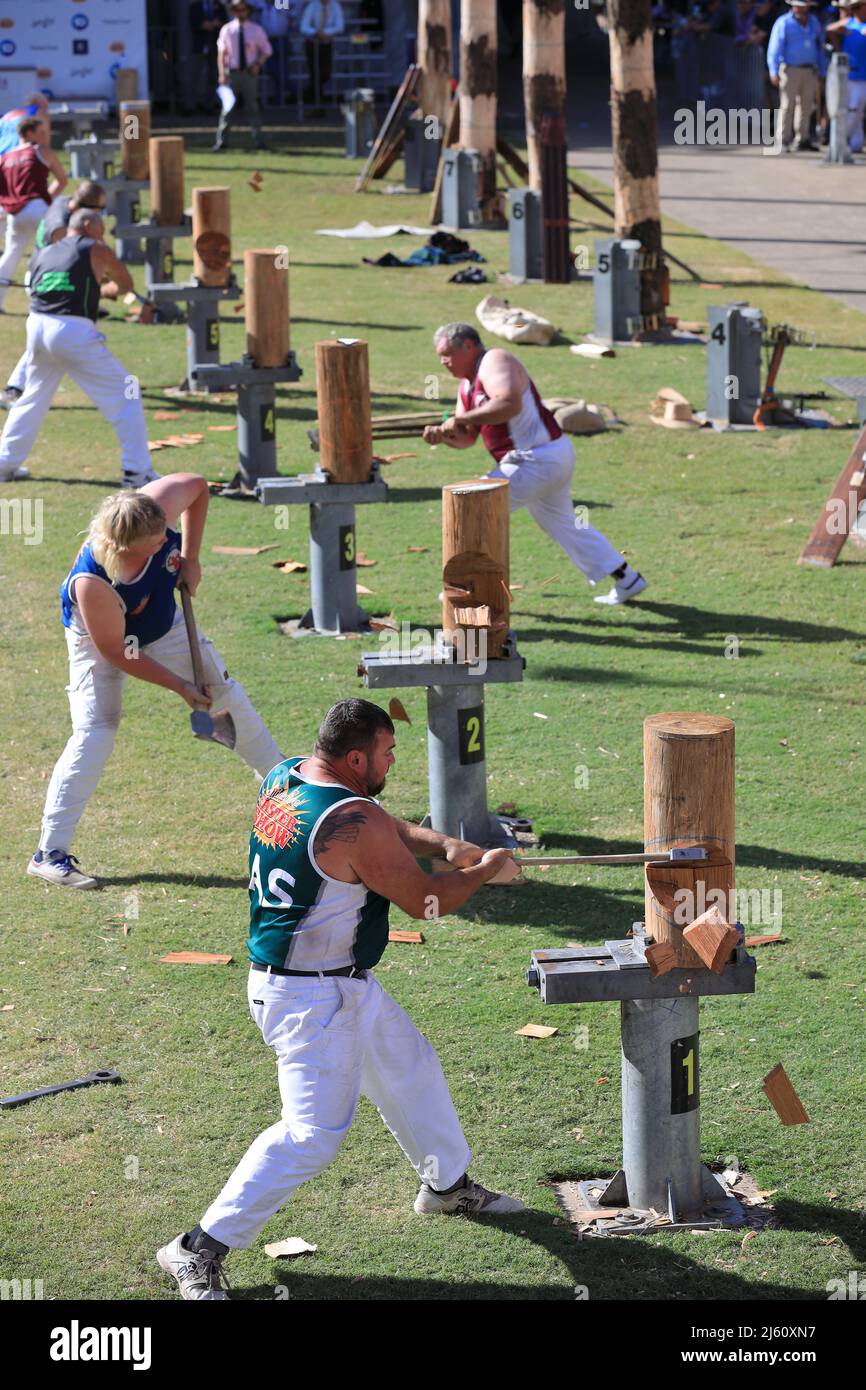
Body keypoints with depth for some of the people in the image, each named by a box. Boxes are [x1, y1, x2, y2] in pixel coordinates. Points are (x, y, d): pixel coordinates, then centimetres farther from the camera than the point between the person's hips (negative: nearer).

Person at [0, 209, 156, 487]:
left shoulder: (43, 254, 21)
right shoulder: (96, 250, 8)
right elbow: (125, 284, 19)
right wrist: (104, 289, 40)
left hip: (37, 327, 6)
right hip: (74, 331, -5)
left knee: (33, 398, 25)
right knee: (123, 396, 2)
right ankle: (137, 471, -3)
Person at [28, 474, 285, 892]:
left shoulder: (157, 506, -33)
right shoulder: (93, 582, -43)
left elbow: (197, 485, -9)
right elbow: (116, 654, -28)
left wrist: (190, 557, -14)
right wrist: (180, 686, -20)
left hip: (164, 623, 6)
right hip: (100, 638, -6)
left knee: (227, 696, 11)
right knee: (95, 731, -21)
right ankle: (50, 853, -18)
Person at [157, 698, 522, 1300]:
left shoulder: (285, 777, 1)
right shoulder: (353, 822, -26)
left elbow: (390, 829, 14)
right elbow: (425, 900, -15)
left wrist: (444, 844, -3)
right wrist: (483, 871, 3)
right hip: (312, 1000, -11)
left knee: (411, 1067, 25)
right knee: (314, 1133, -9)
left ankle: (448, 1184, 45)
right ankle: (200, 1248, -4)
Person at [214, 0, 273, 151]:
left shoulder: (256, 30, 4)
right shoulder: (226, 30, 5)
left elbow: (267, 50, 9)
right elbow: (221, 53, 3)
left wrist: (258, 64, -9)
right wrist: (222, 73, -8)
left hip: (250, 72, 0)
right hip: (232, 72, 0)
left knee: (252, 106, 0)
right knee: (228, 106, -2)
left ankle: (258, 140, 4)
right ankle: (221, 140, 1)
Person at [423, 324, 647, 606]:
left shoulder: (495, 362, -13)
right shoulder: (468, 383, 17)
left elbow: (510, 403, -32)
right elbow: (467, 437, 14)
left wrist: (462, 418, -29)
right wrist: (442, 434, -7)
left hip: (537, 460, -11)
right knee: (563, 524, 22)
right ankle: (627, 580, 29)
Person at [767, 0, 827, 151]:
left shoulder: (813, 22, 13)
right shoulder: (783, 23, -3)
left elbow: (820, 48, 17)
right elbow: (774, 49, -8)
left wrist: (822, 71, 13)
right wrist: (774, 72, -17)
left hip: (810, 71, 5)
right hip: (790, 69, -5)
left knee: (806, 106, 7)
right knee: (787, 106, -7)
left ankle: (803, 140, 14)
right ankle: (782, 141, -5)